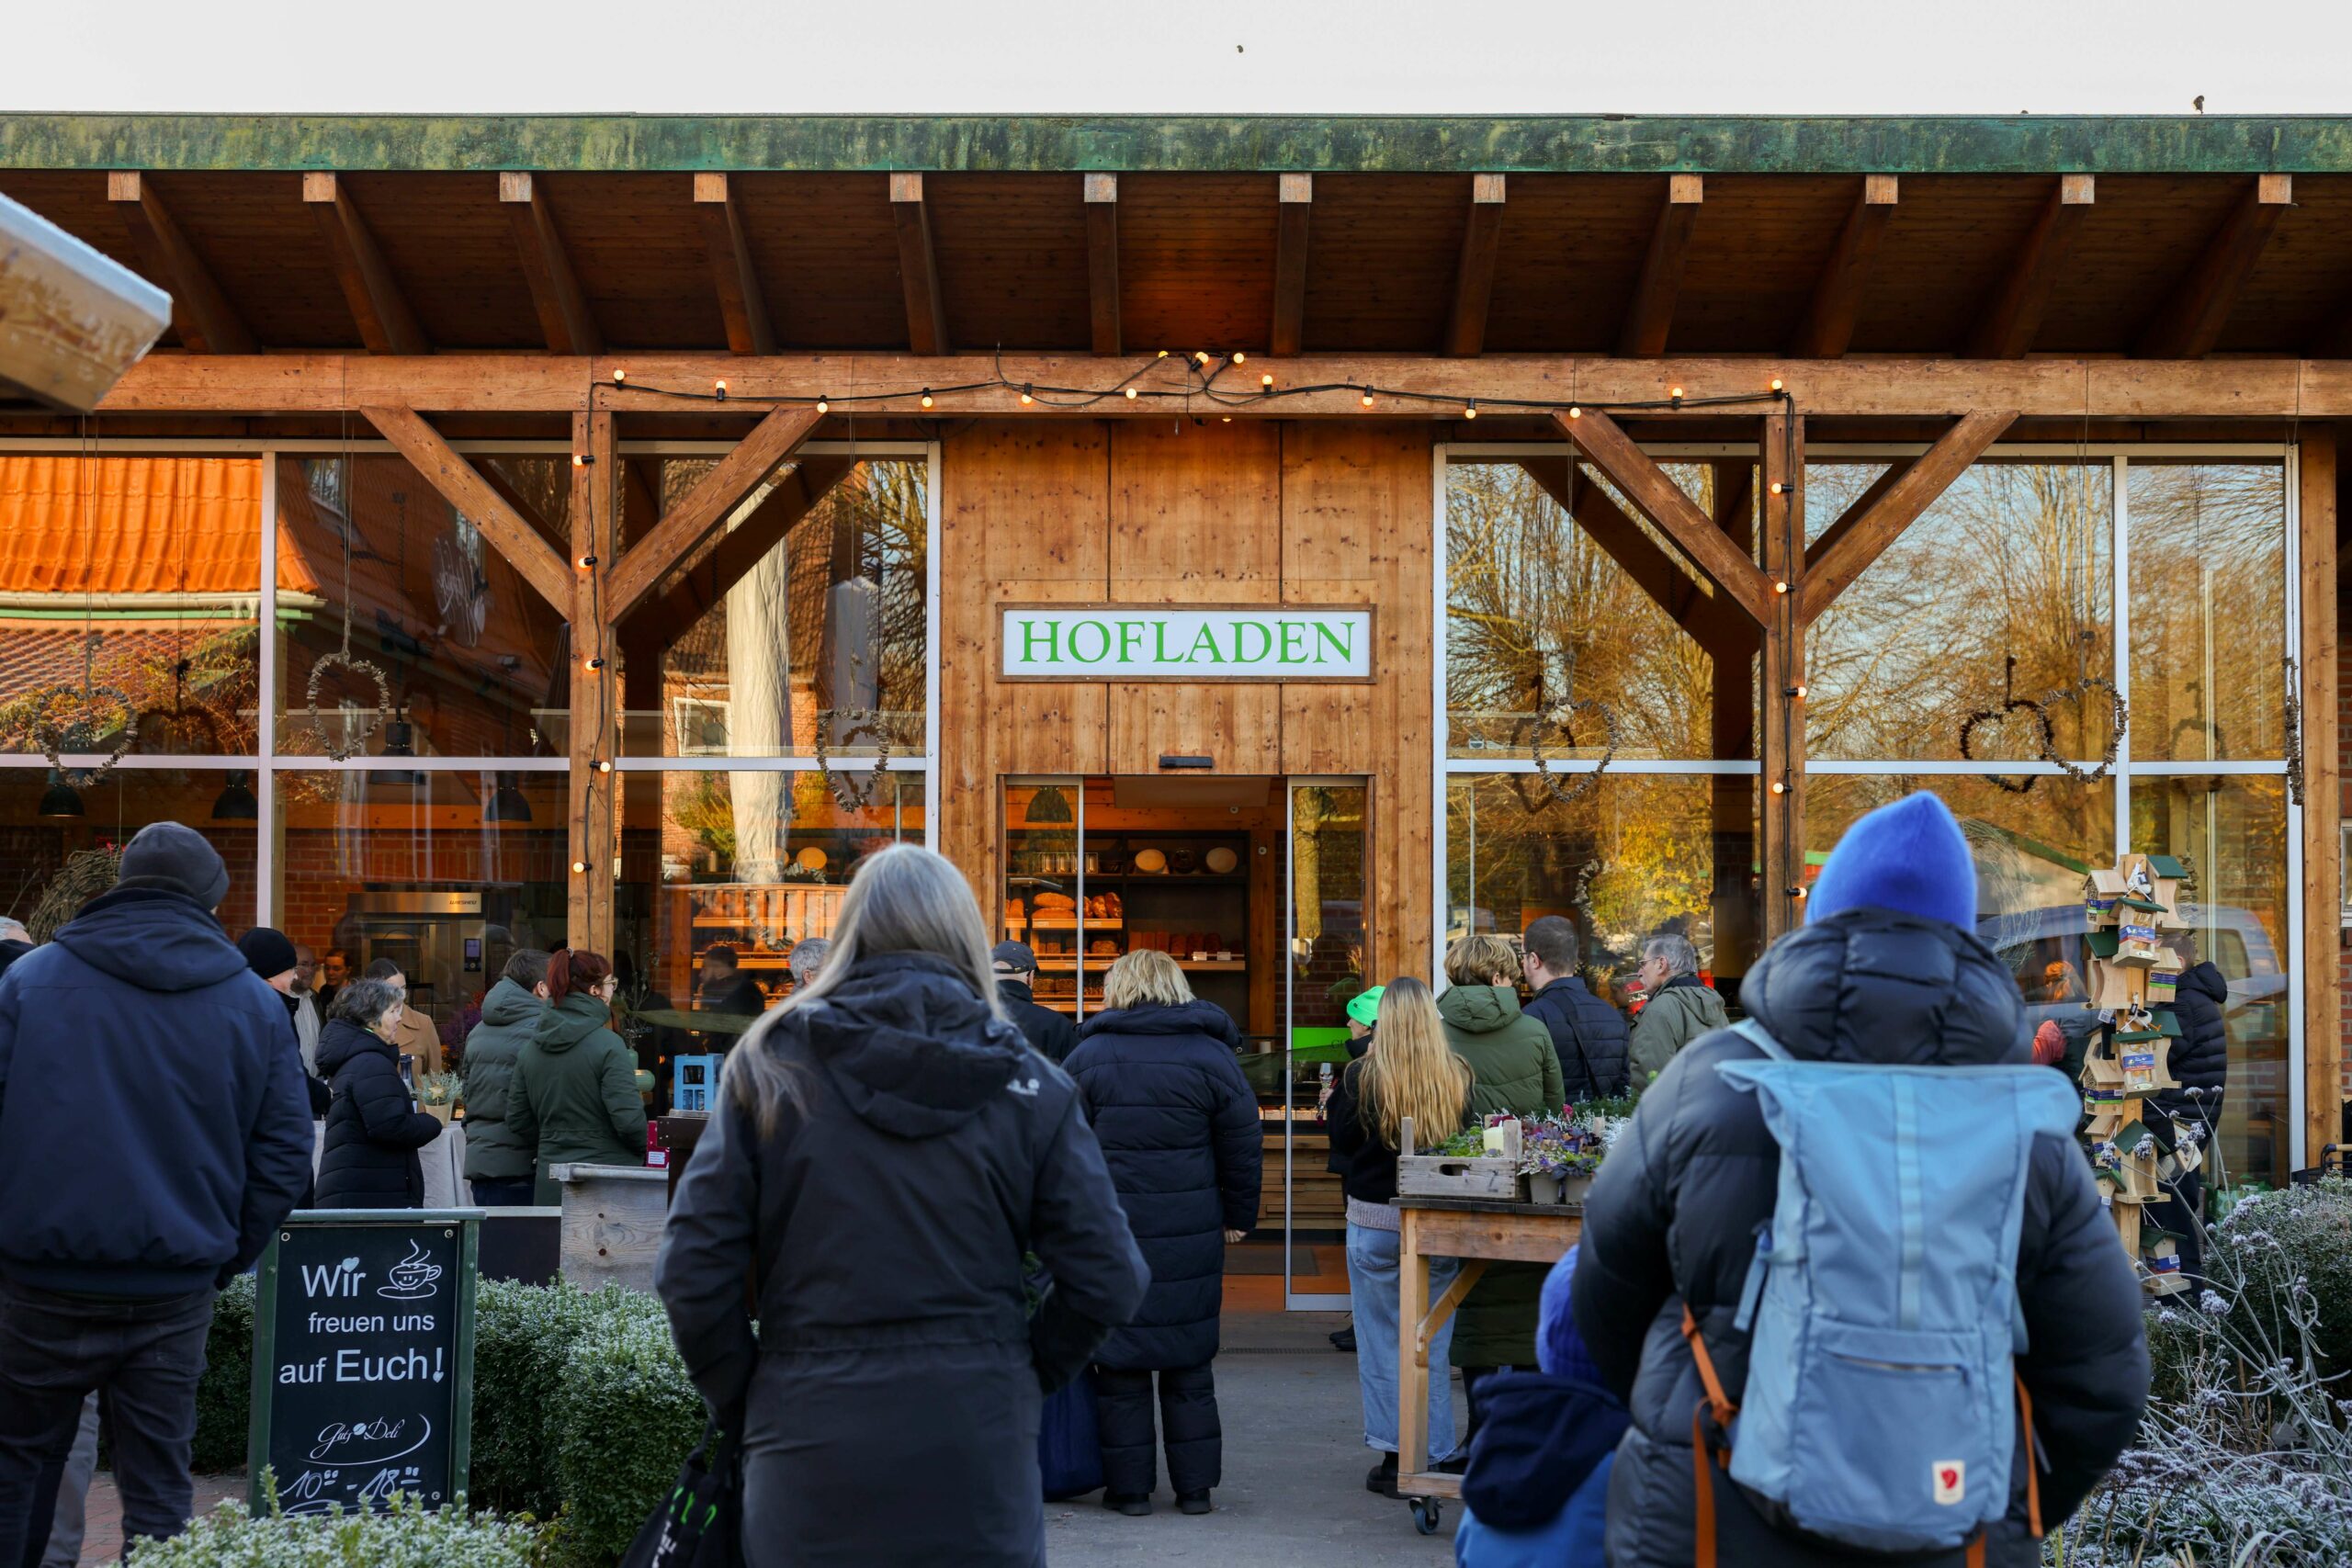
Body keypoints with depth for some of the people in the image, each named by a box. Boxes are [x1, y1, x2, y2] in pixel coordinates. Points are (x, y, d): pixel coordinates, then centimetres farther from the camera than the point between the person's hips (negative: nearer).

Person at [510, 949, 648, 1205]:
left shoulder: (530, 1049, 8)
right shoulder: (607, 1045, -12)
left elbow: (516, 1119, 12)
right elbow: (629, 1119, -15)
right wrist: (647, 1154, 3)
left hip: (549, 1185, 6)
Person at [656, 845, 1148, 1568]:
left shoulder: (769, 1067, 0)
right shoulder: (1027, 1084, 0)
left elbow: (691, 1272, -4)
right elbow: (1108, 1278, -3)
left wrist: (740, 1402, 9)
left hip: (811, 1456, 0)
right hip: (975, 1455, 0)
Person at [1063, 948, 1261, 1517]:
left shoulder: (1089, 1057, -3)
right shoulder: (1211, 1055, 0)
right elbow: (1242, 1144, 2)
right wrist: (1239, 1215, 13)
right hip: (1191, 1234, 1)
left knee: (1119, 1359, 7)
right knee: (1189, 1357, 11)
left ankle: (1128, 1486, 11)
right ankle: (1195, 1486, 14)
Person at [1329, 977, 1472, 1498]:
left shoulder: (1362, 1075, -11)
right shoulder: (1458, 1076, -5)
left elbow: (1341, 1141, -1)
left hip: (1373, 1221, -2)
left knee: (1381, 1341, 7)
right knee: (1432, 1342, 10)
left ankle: (1394, 1460, 8)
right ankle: (1434, 1457, 13)